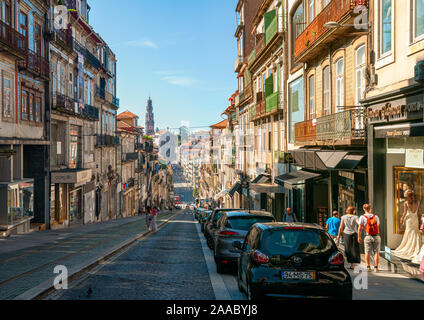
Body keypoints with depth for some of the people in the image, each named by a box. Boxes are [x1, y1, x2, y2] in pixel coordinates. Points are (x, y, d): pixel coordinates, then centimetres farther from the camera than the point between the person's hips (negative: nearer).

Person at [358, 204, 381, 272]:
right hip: (377, 236, 1)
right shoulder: (376, 217, 6)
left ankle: (368, 266, 9)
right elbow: (378, 227, 14)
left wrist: (359, 237, 4)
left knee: (367, 252, 8)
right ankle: (376, 267, 3)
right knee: (376, 252, 6)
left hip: (368, 237, -1)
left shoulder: (362, 217, -2)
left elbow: (360, 228, -5)